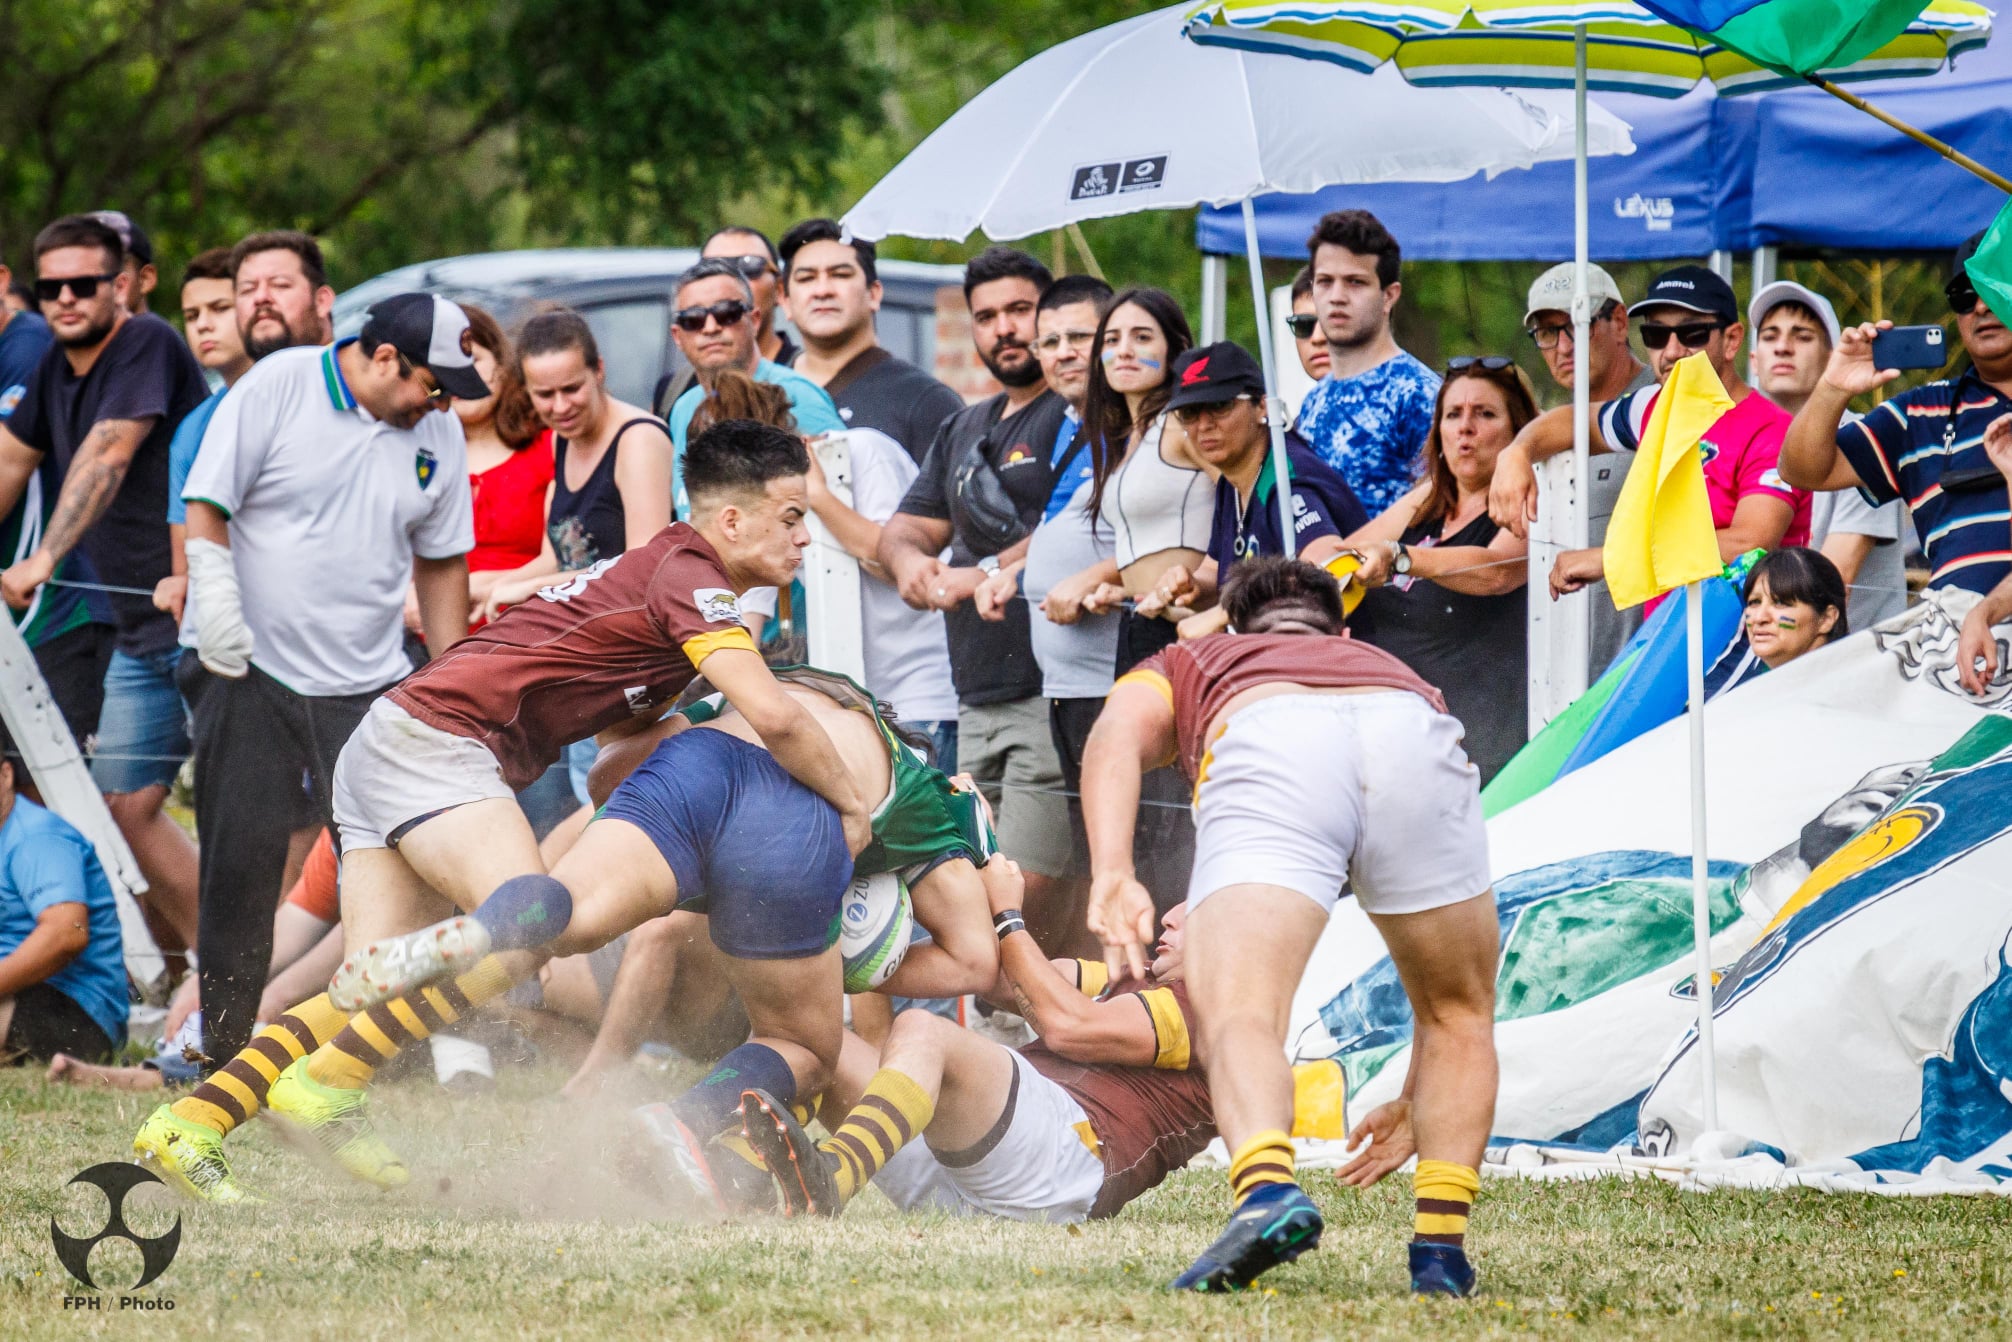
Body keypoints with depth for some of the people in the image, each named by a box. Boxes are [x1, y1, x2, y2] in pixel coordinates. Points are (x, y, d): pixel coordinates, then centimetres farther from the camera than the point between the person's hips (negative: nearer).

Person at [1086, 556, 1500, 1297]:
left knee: (1239, 1020, -13)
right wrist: (1421, 1096, 58)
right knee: (1458, 1015, 25)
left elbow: (1119, 733, 13)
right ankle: (1441, 1246, 15)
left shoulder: (1185, 665, 41)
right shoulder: (1392, 669, 47)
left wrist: (1112, 874, -1)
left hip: (1267, 746, -2)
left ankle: (1266, 1189, -42)